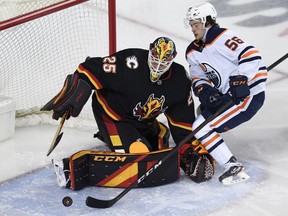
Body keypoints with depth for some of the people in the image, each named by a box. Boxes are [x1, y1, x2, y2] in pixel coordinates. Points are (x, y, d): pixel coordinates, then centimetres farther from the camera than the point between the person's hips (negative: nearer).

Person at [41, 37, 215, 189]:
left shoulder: (180, 79, -13)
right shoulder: (131, 64, -31)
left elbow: (183, 119, -5)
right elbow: (92, 70, -27)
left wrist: (191, 149, -9)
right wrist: (73, 94, -34)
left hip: (143, 120, 7)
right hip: (112, 112, -7)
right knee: (138, 154, -22)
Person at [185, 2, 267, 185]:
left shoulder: (222, 37, -16)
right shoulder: (193, 51, 12)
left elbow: (251, 55, -25)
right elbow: (198, 78, 10)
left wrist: (240, 80, -33)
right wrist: (204, 90, -12)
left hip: (248, 94, -10)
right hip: (226, 95, 10)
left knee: (201, 127, -14)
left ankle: (234, 169, -14)